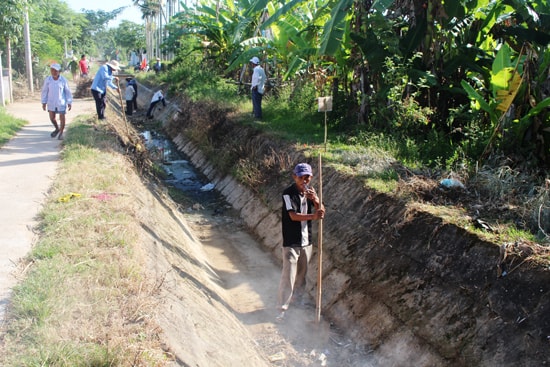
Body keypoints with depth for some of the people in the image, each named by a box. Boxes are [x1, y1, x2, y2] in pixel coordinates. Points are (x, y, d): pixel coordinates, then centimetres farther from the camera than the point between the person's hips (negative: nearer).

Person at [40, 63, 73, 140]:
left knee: (62, 118, 1)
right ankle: (57, 129, 34)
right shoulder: (47, 80, -6)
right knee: (52, 118, 7)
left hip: (61, 103, -2)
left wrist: (69, 103, -3)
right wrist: (44, 102, 2)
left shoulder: (63, 80, -10)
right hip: (51, 103, 2)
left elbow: (68, 92, -3)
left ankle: (61, 133, 17)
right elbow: (44, 91, 2)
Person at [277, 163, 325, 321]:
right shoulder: (288, 193, -16)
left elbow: (321, 211, 0)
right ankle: (282, 308, 2)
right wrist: (313, 216, -39)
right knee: (288, 275, -6)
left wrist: (316, 201, -21)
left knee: (302, 274, 19)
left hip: (306, 241, 6)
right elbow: (293, 216, -25)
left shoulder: (310, 191, 4)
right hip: (291, 242, -6)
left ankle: (298, 299, 37)